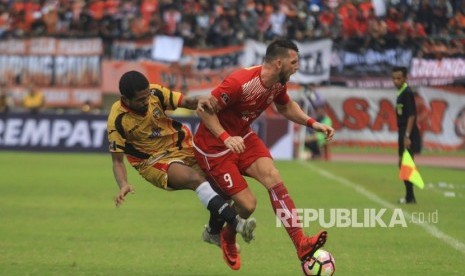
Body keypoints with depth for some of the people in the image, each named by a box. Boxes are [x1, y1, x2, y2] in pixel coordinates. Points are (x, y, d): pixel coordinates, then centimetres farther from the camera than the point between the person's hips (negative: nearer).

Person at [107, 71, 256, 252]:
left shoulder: (155, 93, -15)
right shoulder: (117, 121, -22)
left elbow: (184, 102, -11)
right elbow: (117, 161, -16)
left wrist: (198, 103, -35)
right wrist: (123, 186, -34)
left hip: (179, 145, 5)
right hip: (153, 161, -5)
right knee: (196, 179, -31)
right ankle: (236, 223, -41)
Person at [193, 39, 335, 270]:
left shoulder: (278, 84, -5)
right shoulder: (240, 82, -30)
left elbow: (285, 106, 17)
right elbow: (205, 108, -26)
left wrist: (313, 123, 3)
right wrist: (226, 137, -38)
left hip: (242, 138, 7)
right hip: (214, 147, -7)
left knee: (272, 176, -18)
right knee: (247, 204, -9)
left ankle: (301, 244, -25)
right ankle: (228, 240, 27)